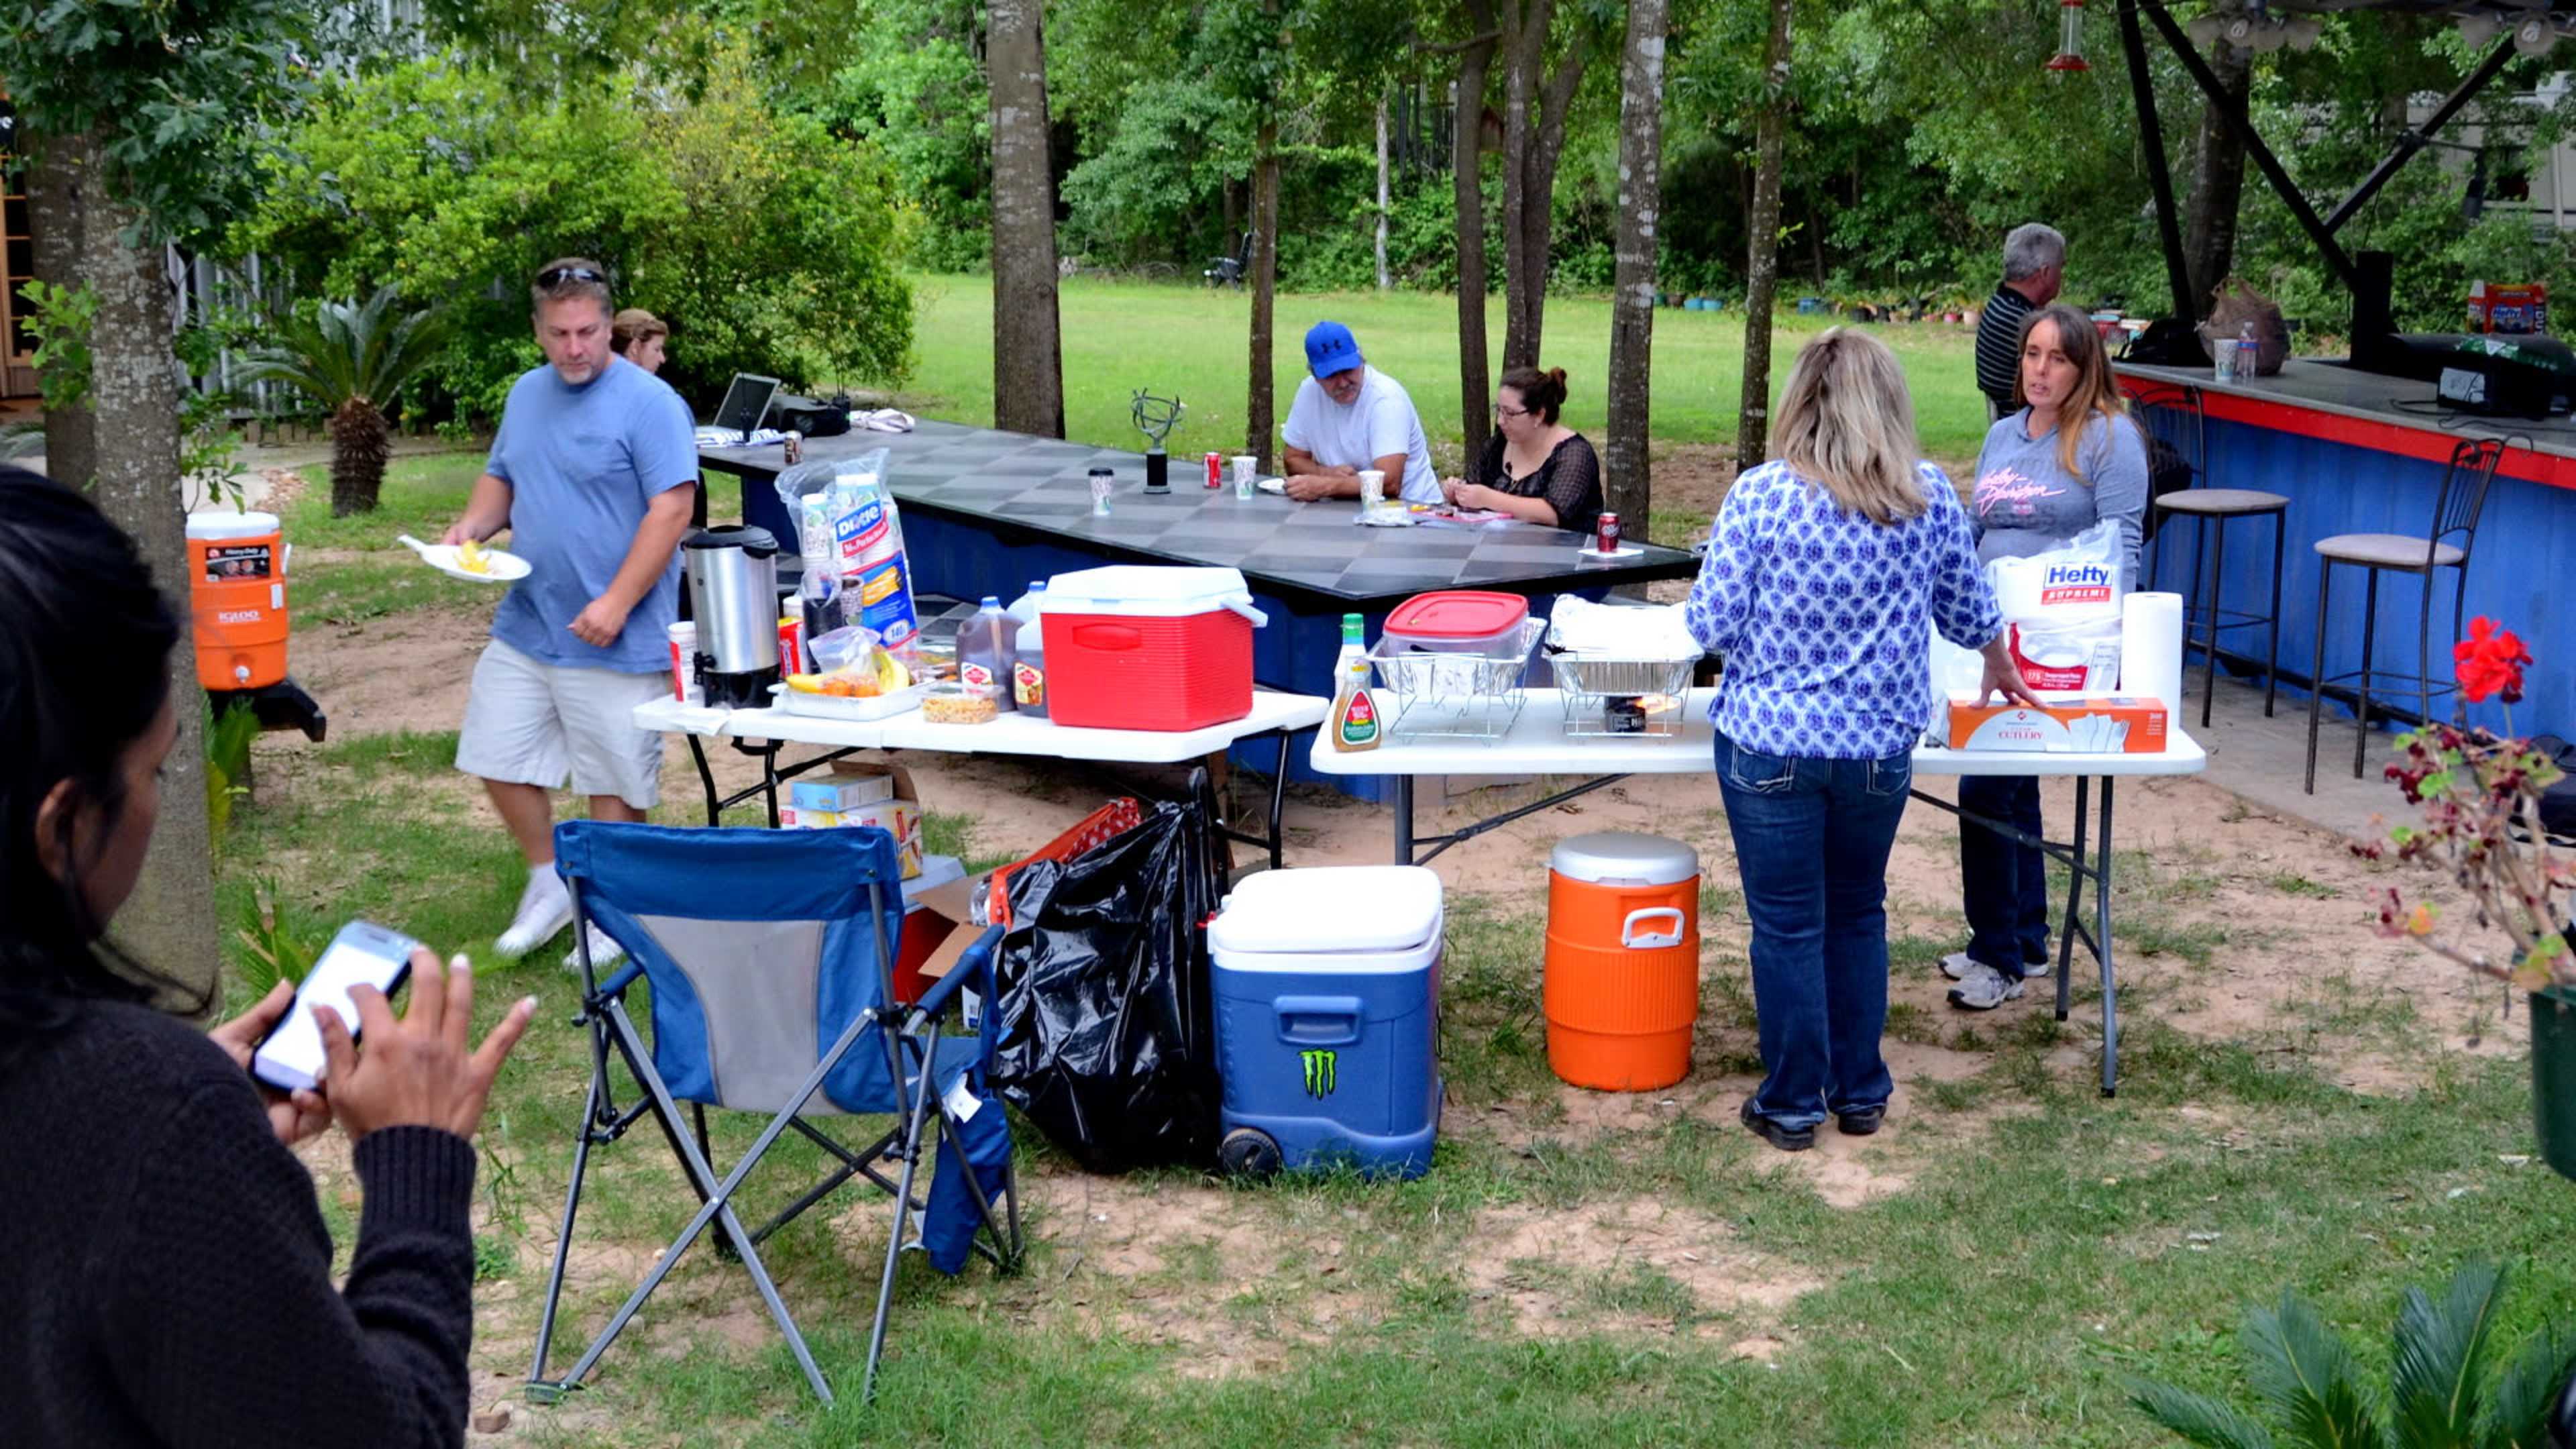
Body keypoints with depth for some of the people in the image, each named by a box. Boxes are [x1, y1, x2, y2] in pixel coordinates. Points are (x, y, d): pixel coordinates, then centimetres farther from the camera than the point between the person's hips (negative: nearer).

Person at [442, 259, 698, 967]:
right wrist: (473, 525, 0)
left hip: (614, 639, -7)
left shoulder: (648, 402, -12)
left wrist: (617, 604, -22)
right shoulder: (528, 394, 11)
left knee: (614, 781, 3)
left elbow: (672, 509, -17)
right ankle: (549, 882, 30)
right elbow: (501, 477, 23)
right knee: (498, 761, 11)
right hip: (524, 629, 7)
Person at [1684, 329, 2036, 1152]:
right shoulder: (1931, 498, -2)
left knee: (1788, 924, 8)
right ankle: (1860, 1093, 29)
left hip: (1770, 743, -3)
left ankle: (1792, 1106, 18)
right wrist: (1999, 664, 33)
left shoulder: (1759, 496, -12)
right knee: (1859, 913, 20)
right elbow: (1970, 614, 11)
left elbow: (1712, 626, -11)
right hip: (1881, 745, 3)